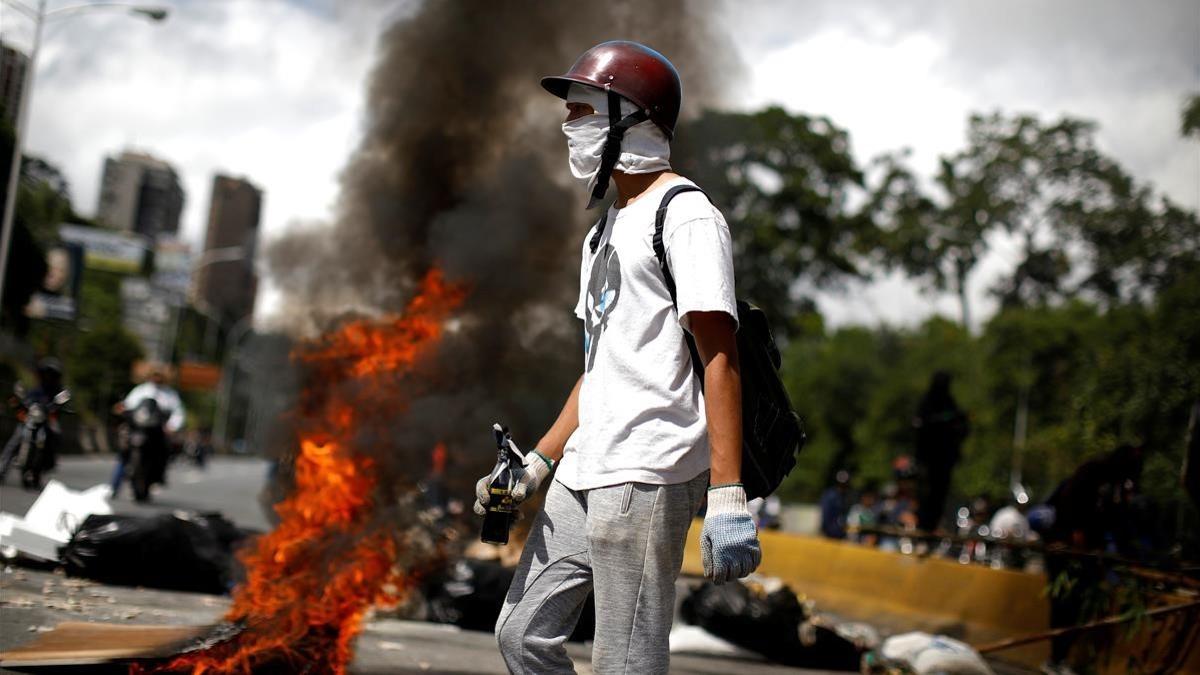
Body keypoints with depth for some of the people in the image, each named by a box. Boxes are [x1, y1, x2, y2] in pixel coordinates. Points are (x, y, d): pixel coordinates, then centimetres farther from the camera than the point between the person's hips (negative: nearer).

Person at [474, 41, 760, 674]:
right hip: (584, 475, 10)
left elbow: (719, 360, -15)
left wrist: (727, 498, -21)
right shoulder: (604, 231, 22)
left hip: (645, 477, -10)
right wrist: (539, 462, 18)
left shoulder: (685, 215, -7)